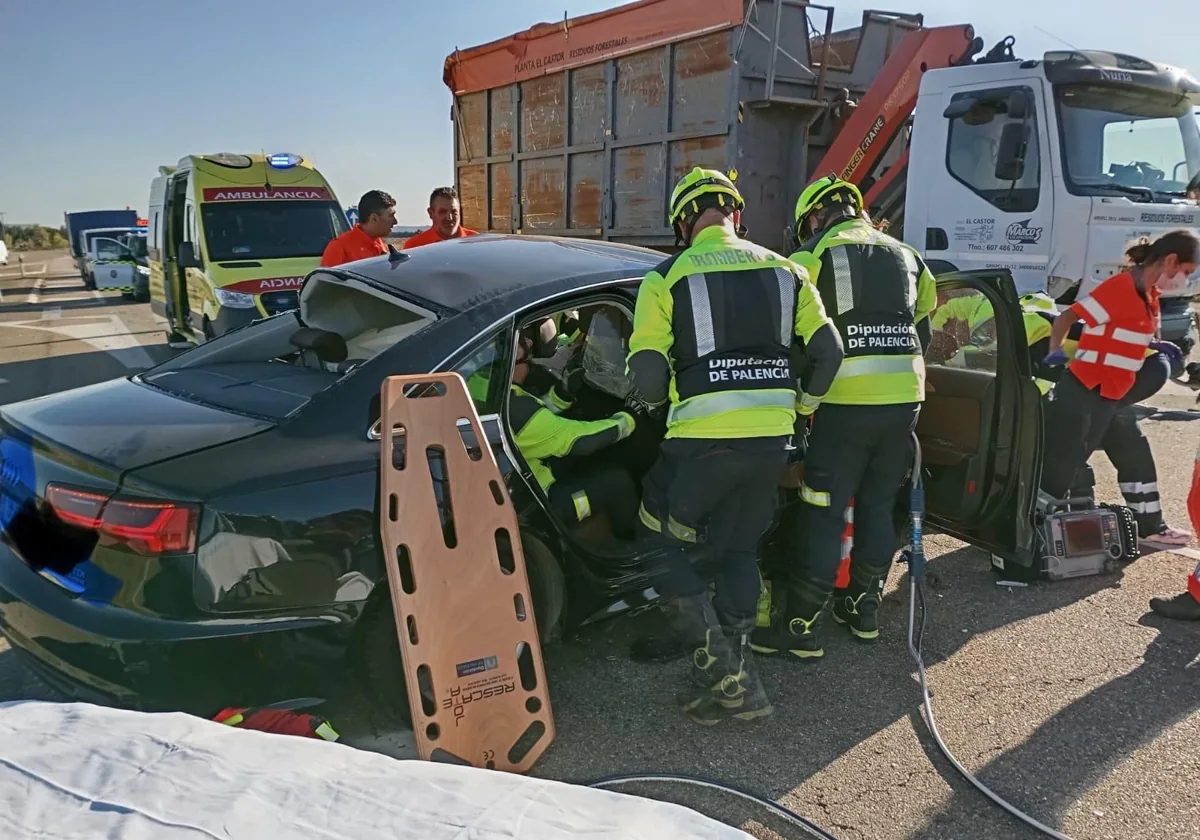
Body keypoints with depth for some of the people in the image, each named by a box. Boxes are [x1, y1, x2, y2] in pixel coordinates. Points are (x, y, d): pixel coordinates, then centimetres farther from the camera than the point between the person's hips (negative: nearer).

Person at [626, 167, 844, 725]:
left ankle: (721, 673, 7)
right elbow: (827, 351, 8)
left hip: (703, 439, -5)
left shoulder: (666, 279, -2)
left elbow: (647, 377, -8)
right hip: (773, 439, 5)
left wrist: (658, 398, 14)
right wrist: (800, 407, 23)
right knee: (739, 550, 22)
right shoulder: (784, 270, 11)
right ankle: (735, 680, 24)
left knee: (664, 546, 14)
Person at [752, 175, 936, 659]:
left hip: (845, 402, -5)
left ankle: (801, 626, 5)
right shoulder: (907, 258, 16)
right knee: (878, 505, 18)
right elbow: (924, 326, 18)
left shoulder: (814, 257, -2)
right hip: (904, 399, 6)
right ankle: (865, 609, 28)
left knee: (823, 514, 0)